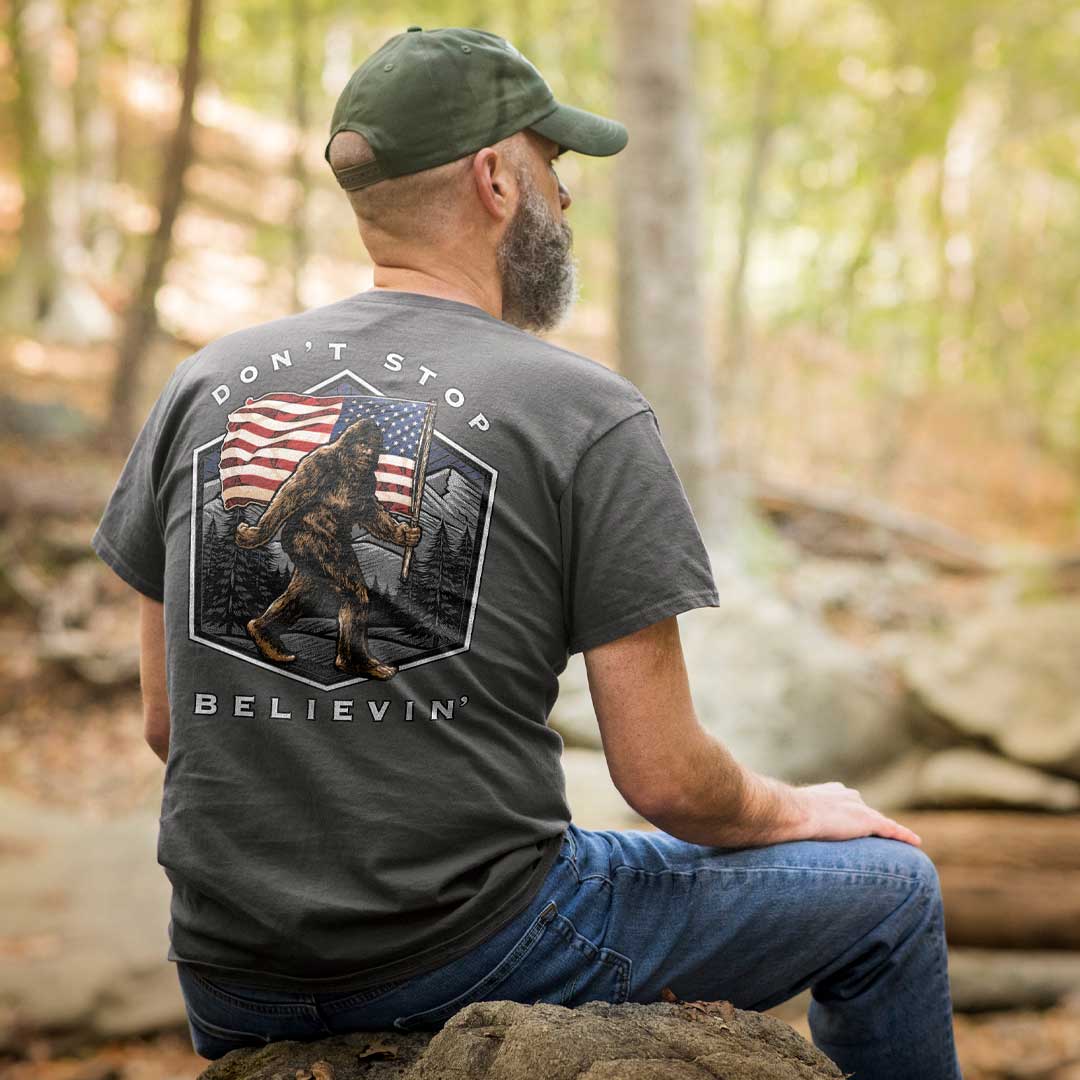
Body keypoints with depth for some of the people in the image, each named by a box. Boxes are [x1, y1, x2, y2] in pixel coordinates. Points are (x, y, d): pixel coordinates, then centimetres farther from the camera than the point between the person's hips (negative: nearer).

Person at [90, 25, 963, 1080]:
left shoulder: (203, 386, 3)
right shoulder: (586, 414, -11)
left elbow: (167, 719, 8)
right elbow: (663, 778, -12)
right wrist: (797, 813, 10)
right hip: (468, 953, -5)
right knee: (891, 883, 15)